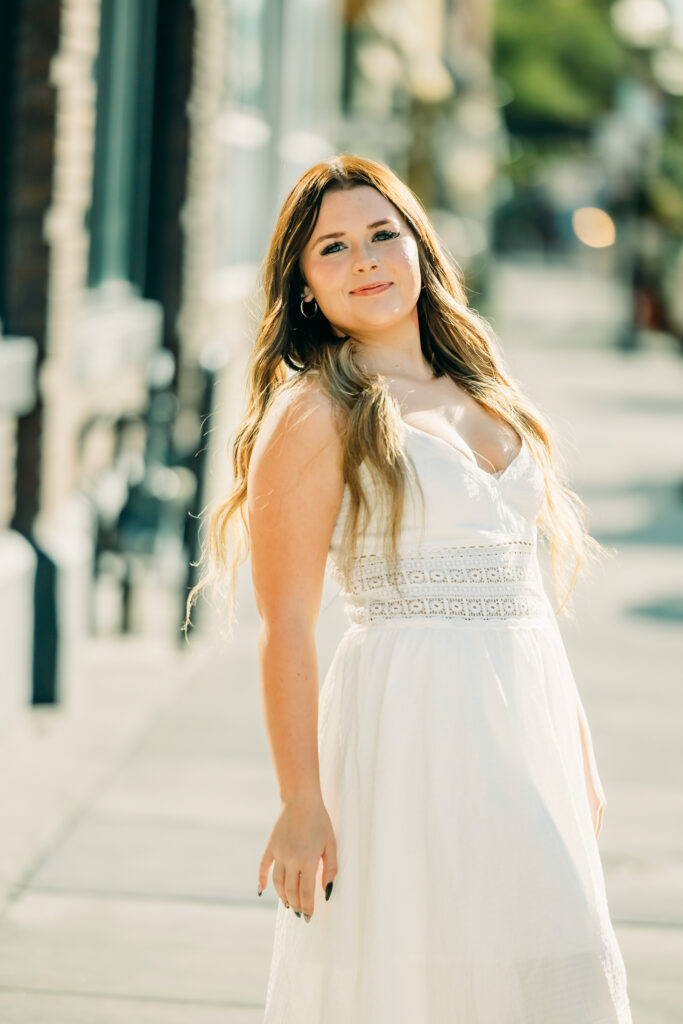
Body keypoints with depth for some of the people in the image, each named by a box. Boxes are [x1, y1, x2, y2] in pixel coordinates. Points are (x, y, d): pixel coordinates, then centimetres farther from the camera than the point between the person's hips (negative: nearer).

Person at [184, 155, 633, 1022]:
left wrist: (579, 758, 16)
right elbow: (286, 626, -11)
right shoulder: (315, 413, -6)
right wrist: (301, 802, -16)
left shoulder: (489, 396, 15)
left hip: (528, 721, 7)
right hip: (408, 718, -7)